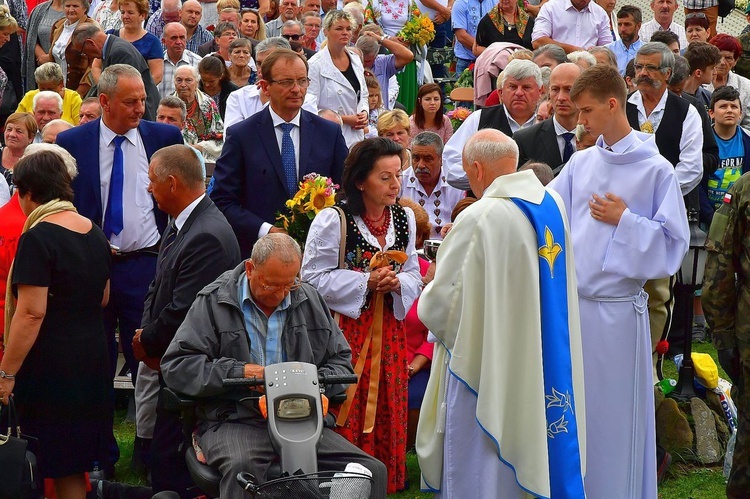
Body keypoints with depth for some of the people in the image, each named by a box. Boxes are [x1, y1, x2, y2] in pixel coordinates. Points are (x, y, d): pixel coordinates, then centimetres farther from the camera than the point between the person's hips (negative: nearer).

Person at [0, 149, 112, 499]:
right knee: (75, 464, 15)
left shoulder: (37, 238, -16)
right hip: (92, 356, 8)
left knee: (58, 468, 0)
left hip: (50, 364, -8)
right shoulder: (94, 233, 8)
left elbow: (31, 314, -20)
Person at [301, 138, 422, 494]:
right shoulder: (333, 220, -9)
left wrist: (398, 283, -10)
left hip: (388, 330, 5)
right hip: (346, 329, -5)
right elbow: (314, 277, -11)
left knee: (387, 417, 8)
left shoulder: (404, 219, 8)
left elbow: (413, 275, 13)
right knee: (346, 419, -4)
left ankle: (385, 486, 19)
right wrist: (366, 282, -18)